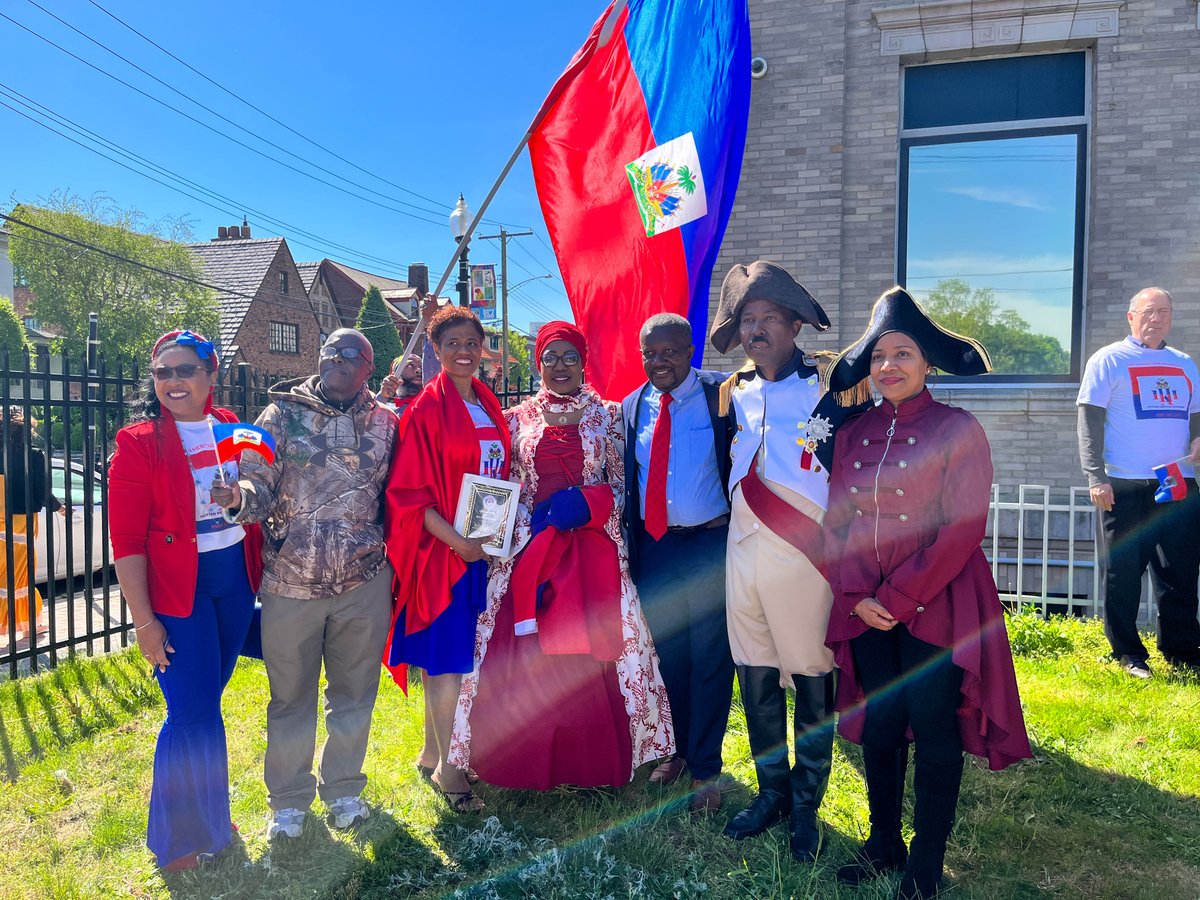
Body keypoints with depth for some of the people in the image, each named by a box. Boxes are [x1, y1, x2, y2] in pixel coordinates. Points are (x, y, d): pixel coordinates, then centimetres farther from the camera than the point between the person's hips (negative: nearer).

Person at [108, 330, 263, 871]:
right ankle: (179, 840, 22)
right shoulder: (139, 443, -9)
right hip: (176, 588, -4)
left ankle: (207, 816, 35)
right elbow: (126, 540, -10)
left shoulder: (231, 429, 4)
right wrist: (144, 620, -12)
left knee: (205, 705, 16)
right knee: (193, 714, 1)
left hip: (235, 578, 4)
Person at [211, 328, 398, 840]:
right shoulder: (283, 414, -2)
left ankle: (343, 788, 37)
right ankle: (289, 798, 33)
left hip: (364, 583, 2)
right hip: (290, 583, -1)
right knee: (291, 695, 12)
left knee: (354, 690, 15)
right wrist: (237, 496, -31)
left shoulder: (385, 423, 3)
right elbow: (259, 486, -9)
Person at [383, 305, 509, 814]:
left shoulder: (489, 406, 11)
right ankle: (447, 767, 14)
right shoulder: (427, 409, -9)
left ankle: (432, 753, 29)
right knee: (449, 656, -1)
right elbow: (409, 490, -12)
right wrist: (457, 541, -18)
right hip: (443, 548, -7)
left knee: (465, 653, 13)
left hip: (485, 547, 7)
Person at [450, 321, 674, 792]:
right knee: (526, 656, 0)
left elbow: (621, 483, 5)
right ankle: (530, 765, 15)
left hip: (593, 547, -1)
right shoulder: (519, 417, 9)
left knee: (593, 651, -1)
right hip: (530, 546, 1)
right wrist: (533, 525, -6)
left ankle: (594, 761, 15)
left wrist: (583, 504, -12)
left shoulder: (607, 415, 7)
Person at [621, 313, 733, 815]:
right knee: (666, 655, 15)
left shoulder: (721, 396, -6)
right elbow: (628, 481, 11)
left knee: (710, 659, 5)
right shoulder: (632, 407, 7)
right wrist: (632, 547, 9)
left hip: (709, 545, -4)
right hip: (654, 546, 4)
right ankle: (677, 750, 36)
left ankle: (705, 769, 22)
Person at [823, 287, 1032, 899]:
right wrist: (857, 594, -8)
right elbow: (837, 521, 5)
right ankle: (883, 842, 31)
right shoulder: (854, 433, 6)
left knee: (934, 732, 5)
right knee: (877, 728, 12)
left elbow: (963, 528, -13)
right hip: (868, 611, 4)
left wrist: (898, 596, -14)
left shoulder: (957, 429, -8)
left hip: (935, 608, -4)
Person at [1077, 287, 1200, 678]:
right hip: (1124, 485, -5)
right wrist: (1095, 476, -15)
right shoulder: (1108, 360, 2)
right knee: (1122, 573, 1)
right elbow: (1090, 420, -5)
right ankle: (1128, 654, 11)